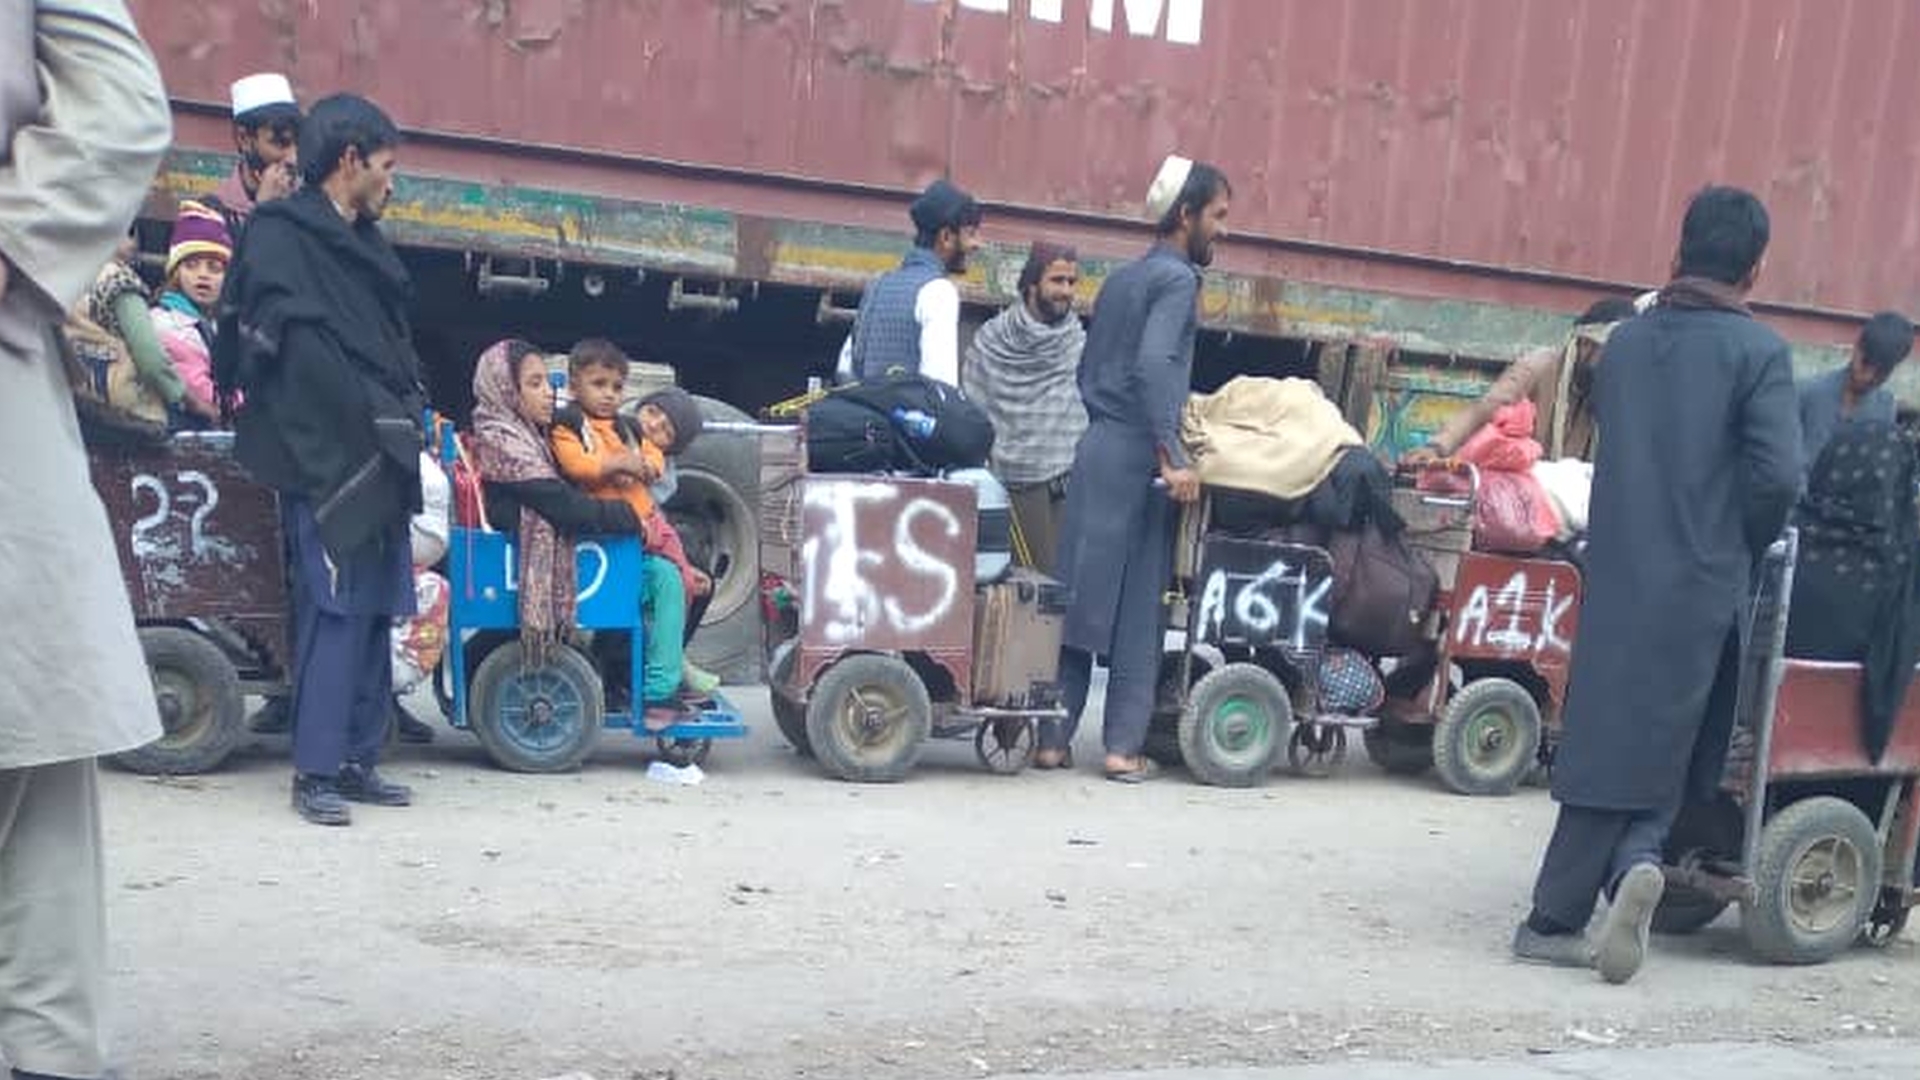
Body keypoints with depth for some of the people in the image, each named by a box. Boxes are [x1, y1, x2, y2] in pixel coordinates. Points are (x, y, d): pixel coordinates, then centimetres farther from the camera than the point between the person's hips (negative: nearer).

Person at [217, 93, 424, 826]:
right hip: (325, 457, -8)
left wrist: (411, 412, 7)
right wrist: (379, 416, -13)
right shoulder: (280, 236, -3)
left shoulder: (364, 244, 22)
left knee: (374, 611, 8)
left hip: (379, 458, 8)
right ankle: (316, 770, -5)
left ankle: (356, 759, 14)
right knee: (334, 608, -10)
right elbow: (295, 345, -14)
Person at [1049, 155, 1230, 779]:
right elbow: (1153, 365, -21)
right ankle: (1124, 748, 2)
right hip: (1137, 455, -7)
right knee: (1139, 607, -1)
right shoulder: (1177, 278, -6)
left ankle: (1053, 739, 8)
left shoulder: (1122, 278, 19)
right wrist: (1172, 458, -23)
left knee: (1080, 597, 7)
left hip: (1096, 446, 8)